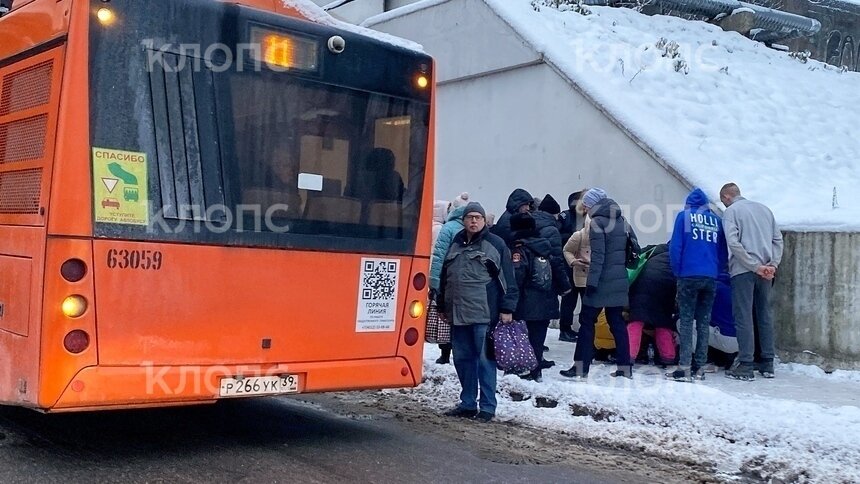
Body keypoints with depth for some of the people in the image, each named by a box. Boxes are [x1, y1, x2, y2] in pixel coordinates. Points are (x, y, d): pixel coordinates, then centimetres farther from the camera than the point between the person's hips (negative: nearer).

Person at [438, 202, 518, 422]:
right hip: (458, 313, 6)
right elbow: (444, 277, 23)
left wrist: (507, 309, -9)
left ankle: (487, 407, 4)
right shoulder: (456, 244, 16)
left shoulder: (495, 244, 0)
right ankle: (467, 404, 21)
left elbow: (507, 279, -4)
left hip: (484, 313, -6)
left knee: (484, 359, -3)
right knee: (462, 359, 10)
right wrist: (443, 306, 23)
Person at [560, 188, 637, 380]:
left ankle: (581, 367, -1)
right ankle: (625, 367, 10)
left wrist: (591, 281, -18)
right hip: (620, 281, 7)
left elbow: (597, 255, -17)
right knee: (617, 321, 11)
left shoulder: (597, 222, -10)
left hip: (602, 282, -7)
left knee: (587, 321, 0)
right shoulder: (622, 221, 13)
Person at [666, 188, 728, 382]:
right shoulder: (716, 220, 13)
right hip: (710, 277, 3)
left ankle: (684, 368, -8)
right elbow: (723, 252, 14)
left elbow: (675, 246, -3)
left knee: (686, 321, -2)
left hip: (689, 276, -3)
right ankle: (699, 368, 8)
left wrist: (677, 271, 6)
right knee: (704, 322, 8)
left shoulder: (684, 216, 3)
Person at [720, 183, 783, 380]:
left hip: (743, 270, -6)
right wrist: (773, 264, 3)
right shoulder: (764, 208, 16)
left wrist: (755, 266, -13)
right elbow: (778, 239, 12)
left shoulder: (731, 211, -2)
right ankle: (768, 364, 16)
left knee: (743, 317, -4)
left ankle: (746, 366, -5)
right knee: (765, 314, 12)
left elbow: (733, 242, -15)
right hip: (765, 272, 6)